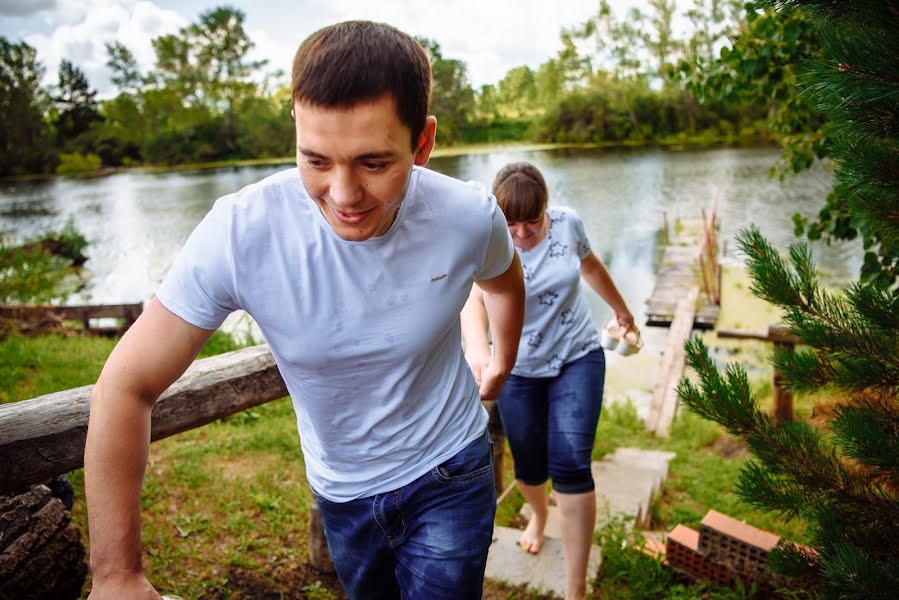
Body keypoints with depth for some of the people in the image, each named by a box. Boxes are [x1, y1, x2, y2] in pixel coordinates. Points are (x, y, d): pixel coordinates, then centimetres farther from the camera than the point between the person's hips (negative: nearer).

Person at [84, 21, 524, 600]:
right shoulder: (240, 231, -28)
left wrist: (503, 366, 19)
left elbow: (505, 281, 4)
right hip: (341, 492, 1)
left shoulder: (470, 217, -22)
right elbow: (127, 385, -19)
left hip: (449, 476, 0)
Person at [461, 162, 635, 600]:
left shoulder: (567, 223, -9)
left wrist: (621, 308, 26)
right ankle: (539, 515, 51)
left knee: (570, 464, -12)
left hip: (577, 358, 1)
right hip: (517, 370, 0)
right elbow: (473, 297, -39)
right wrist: (477, 350, -59)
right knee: (529, 465, 12)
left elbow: (590, 266, 12)